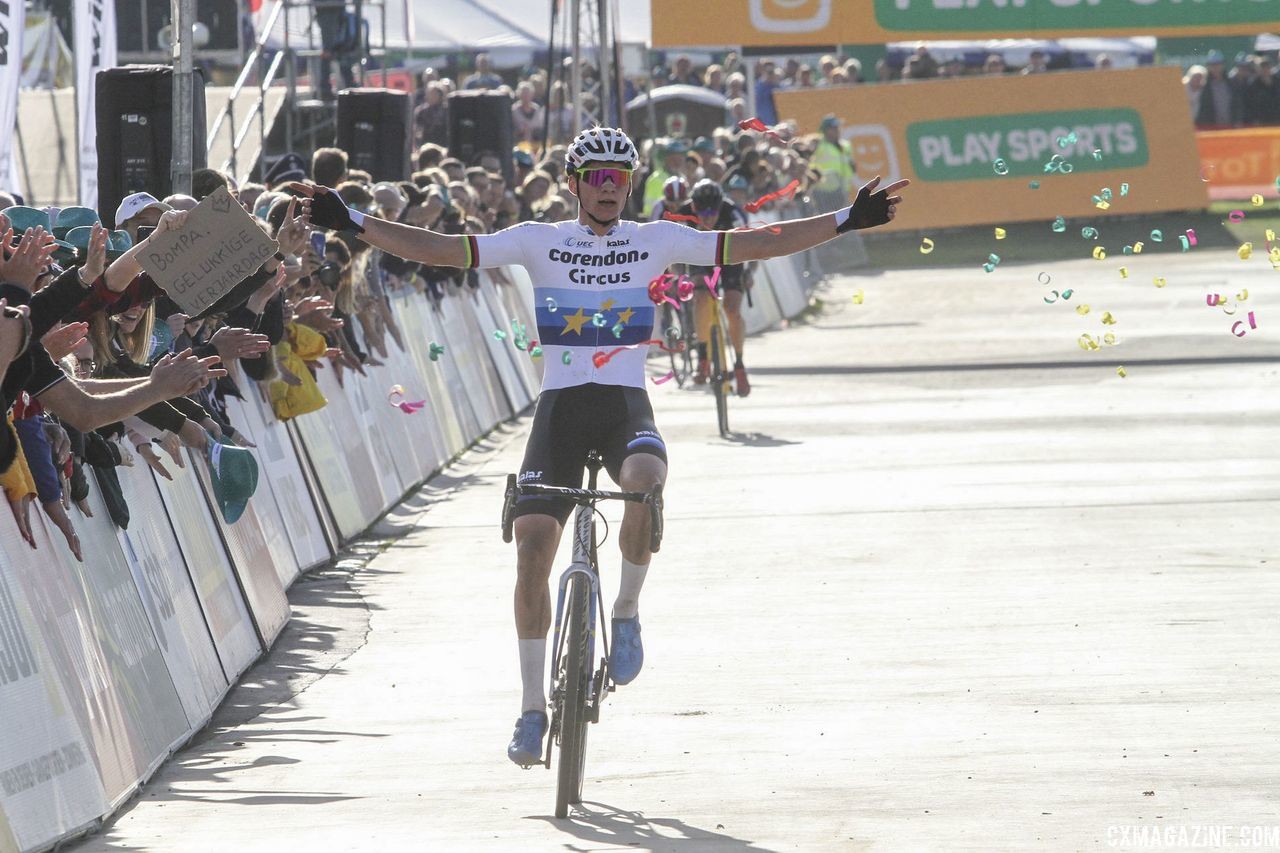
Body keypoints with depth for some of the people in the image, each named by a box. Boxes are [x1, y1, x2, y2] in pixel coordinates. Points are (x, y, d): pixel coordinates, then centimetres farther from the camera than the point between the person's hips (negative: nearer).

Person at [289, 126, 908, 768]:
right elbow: (443, 249, -2)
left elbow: (751, 245, 3)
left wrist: (845, 222, -4)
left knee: (645, 478, -35)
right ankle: (533, 707, 2)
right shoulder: (539, 241, 4)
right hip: (559, 407, 0)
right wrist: (353, 224, -12)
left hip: (626, 405, 0)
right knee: (532, 546, -10)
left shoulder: (655, 241, 6)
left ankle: (627, 611, -9)